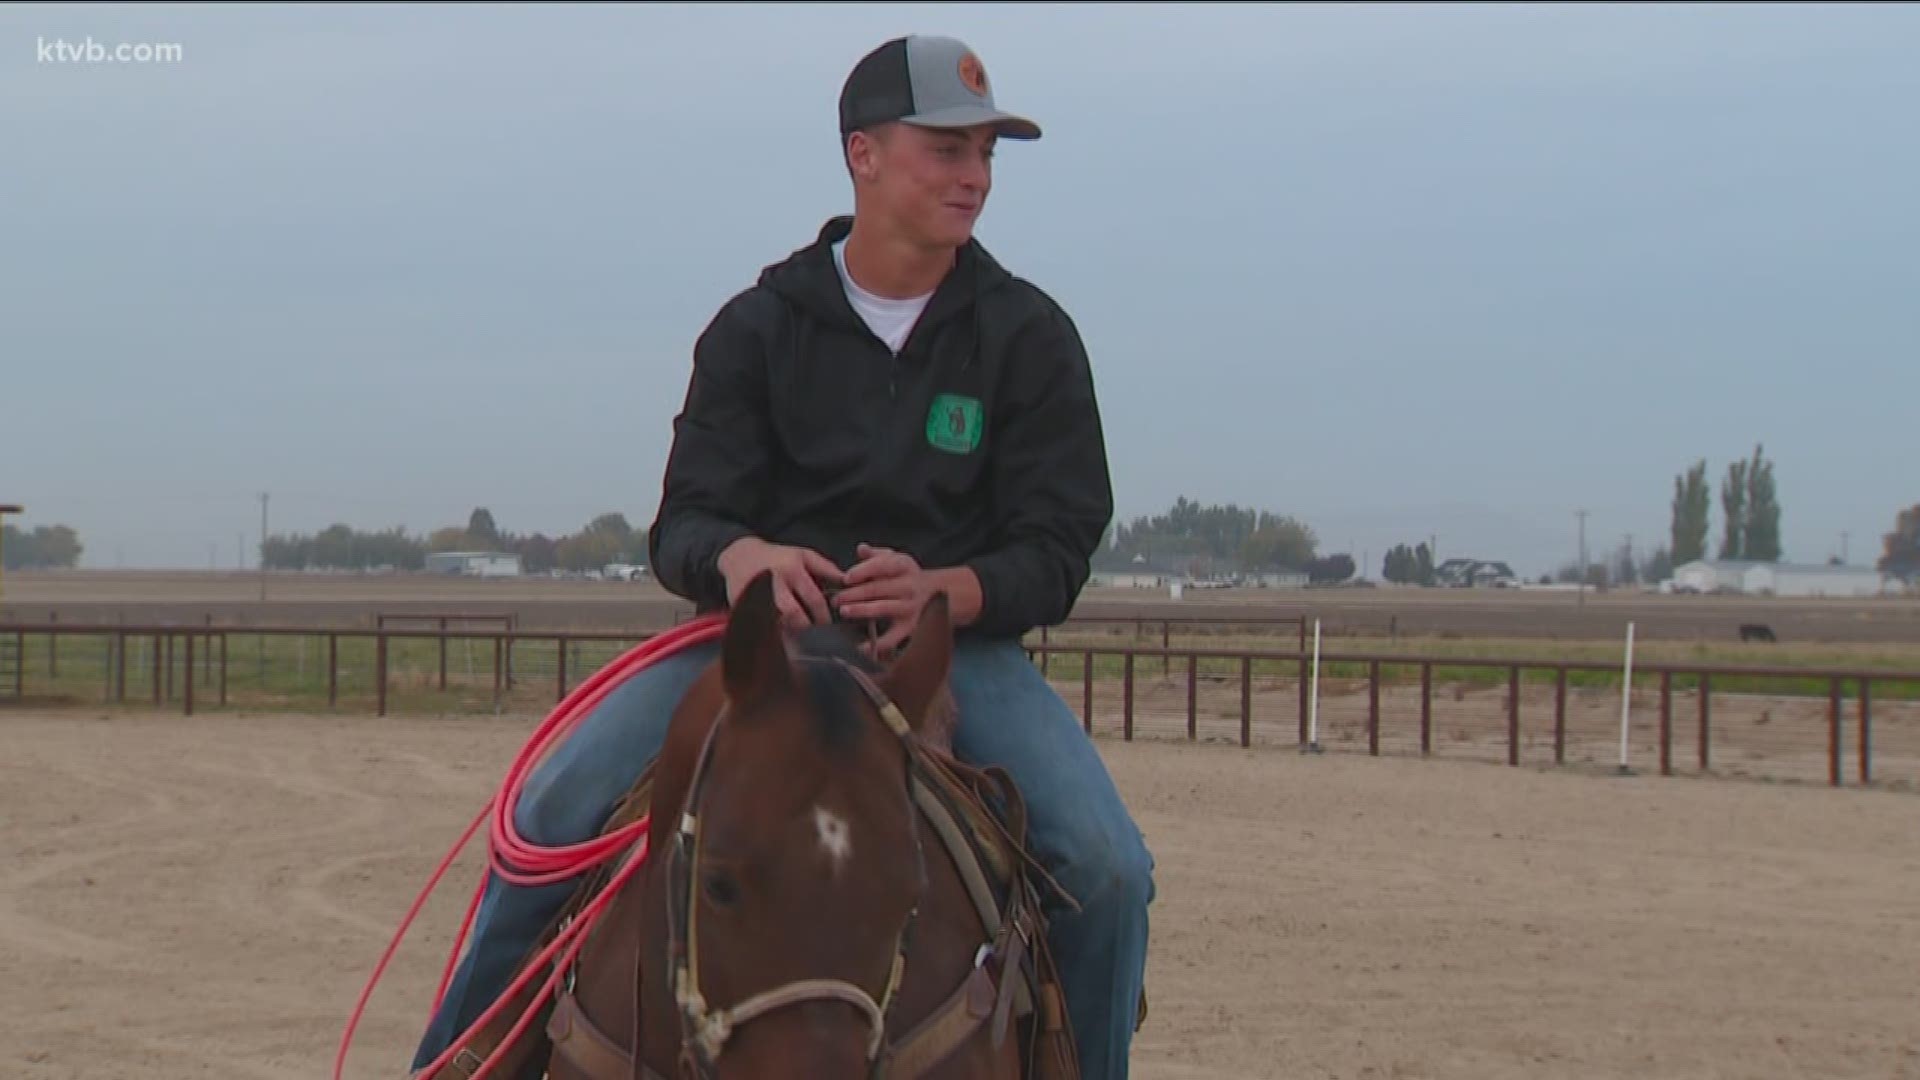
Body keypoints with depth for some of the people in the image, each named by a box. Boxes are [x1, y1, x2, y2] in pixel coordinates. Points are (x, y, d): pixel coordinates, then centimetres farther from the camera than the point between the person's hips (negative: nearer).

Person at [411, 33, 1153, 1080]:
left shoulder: (1028, 335, 2)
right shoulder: (759, 325, 2)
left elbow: (1057, 550, -3)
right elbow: (682, 526, -1)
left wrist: (944, 591, -25)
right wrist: (737, 557, -28)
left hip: (958, 636, 0)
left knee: (1107, 869, -22)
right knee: (553, 817, -17)